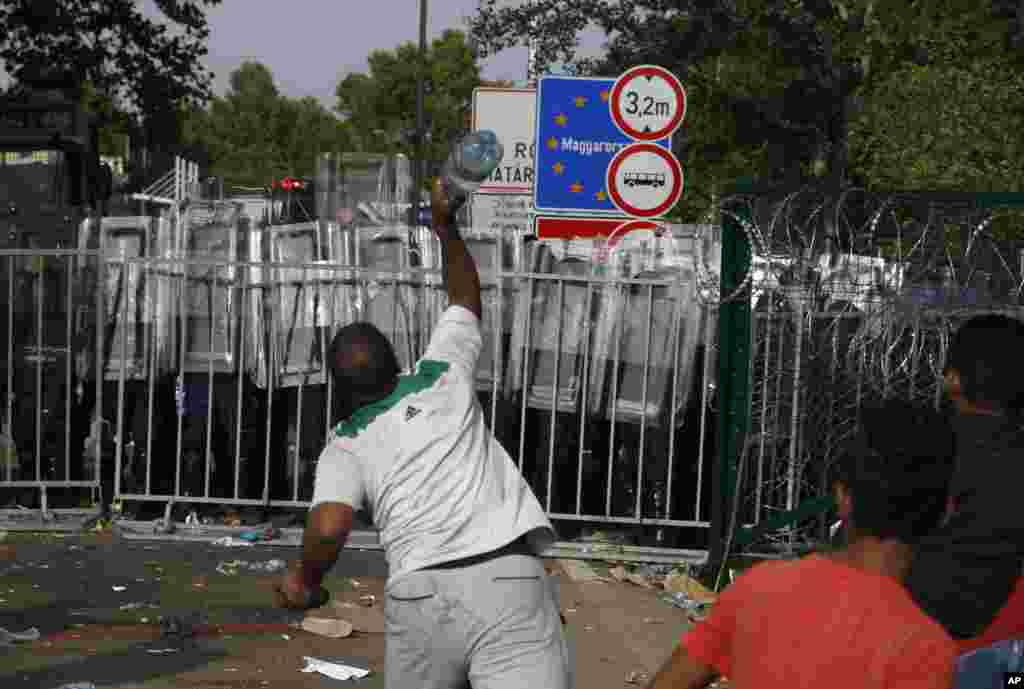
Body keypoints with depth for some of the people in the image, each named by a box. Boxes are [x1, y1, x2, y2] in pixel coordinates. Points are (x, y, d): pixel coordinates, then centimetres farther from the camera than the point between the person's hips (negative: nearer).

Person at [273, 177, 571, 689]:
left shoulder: (344, 446, 16)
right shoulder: (442, 374, 22)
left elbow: (329, 527, -2)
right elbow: (466, 300, 40)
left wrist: (307, 580, 17)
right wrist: (446, 227, 50)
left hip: (420, 594, 1)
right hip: (508, 579, 0)